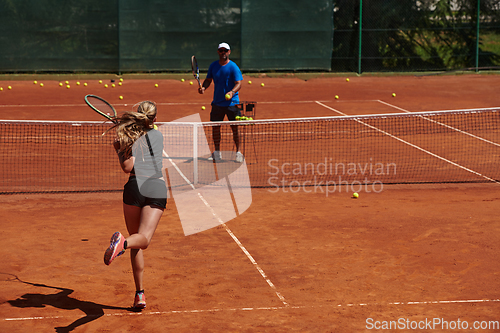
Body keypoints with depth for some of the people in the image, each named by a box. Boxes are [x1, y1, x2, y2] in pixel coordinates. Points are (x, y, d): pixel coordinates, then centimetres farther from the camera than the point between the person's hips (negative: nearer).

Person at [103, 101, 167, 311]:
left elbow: (127, 167, -4)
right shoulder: (158, 136, 19)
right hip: (158, 187, 1)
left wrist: (119, 150, 11)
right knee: (143, 240, -12)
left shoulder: (131, 137, 7)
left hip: (136, 186, -1)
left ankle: (140, 294, 5)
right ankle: (124, 243, -49)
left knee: (137, 244, 9)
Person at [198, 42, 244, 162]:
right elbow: (208, 79, 14)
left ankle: (238, 152, 8)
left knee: (234, 128, -3)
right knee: (215, 127, 7)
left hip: (232, 102, -4)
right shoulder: (213, 66, 5)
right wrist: (203, 87, -7)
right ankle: (217, 153, 19)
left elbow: (238, 83, -15)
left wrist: (232, 92, -34)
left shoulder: (233, 67, -9)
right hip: (217, 102, 4)